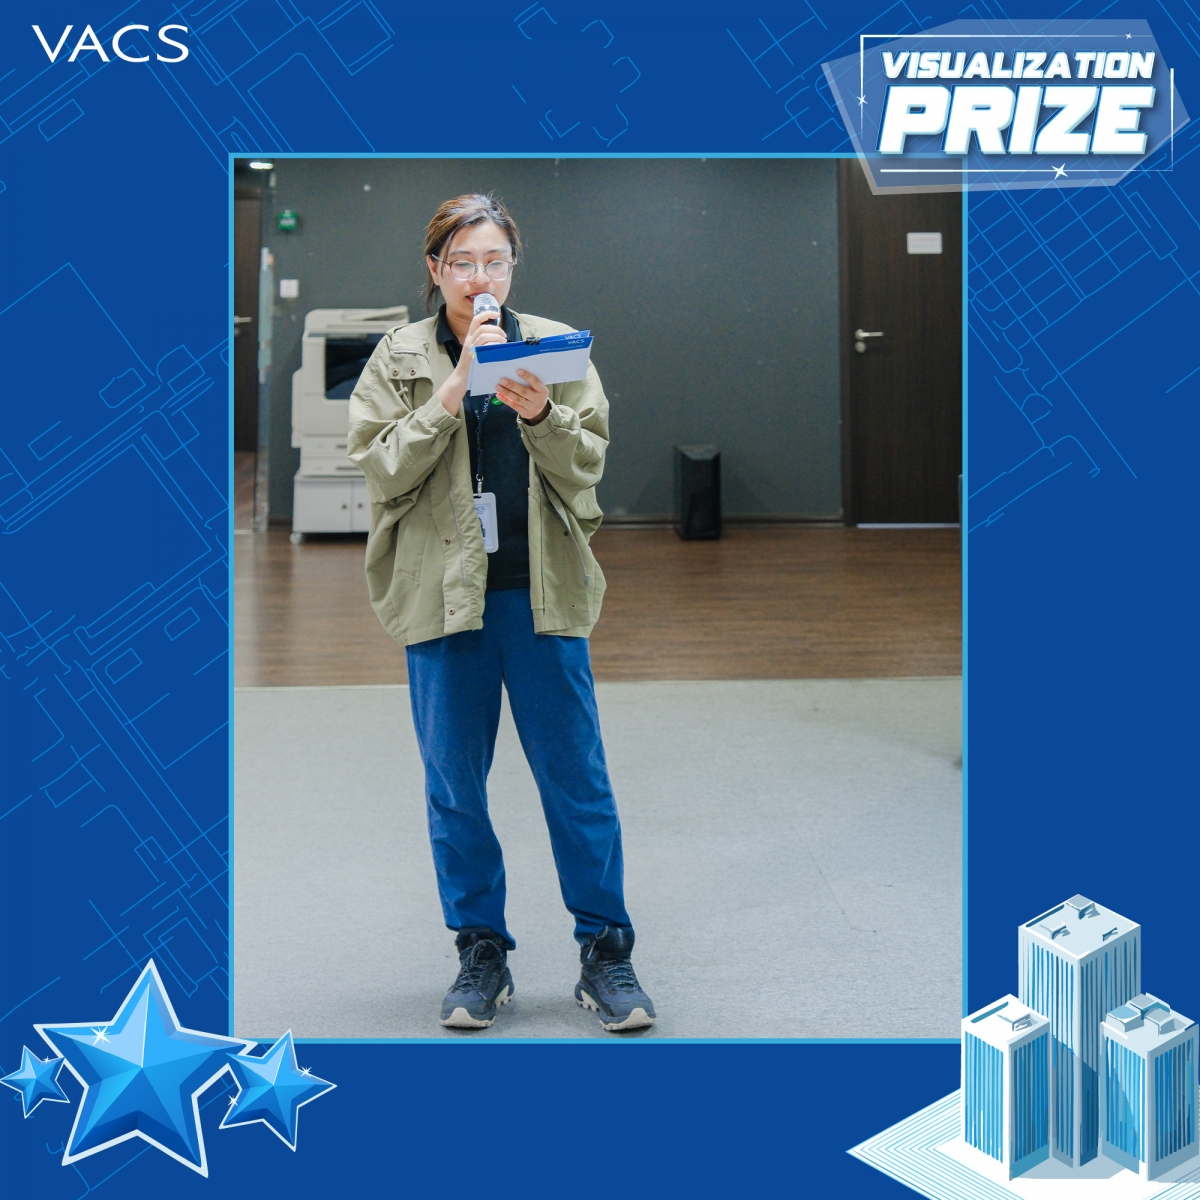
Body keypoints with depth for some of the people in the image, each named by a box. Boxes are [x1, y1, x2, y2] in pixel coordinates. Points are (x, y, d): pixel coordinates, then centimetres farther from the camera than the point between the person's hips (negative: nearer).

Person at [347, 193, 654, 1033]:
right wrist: (450, 395, -15)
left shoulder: (556, 346, 5)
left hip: (542, 588, 0)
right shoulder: (400, 359, 4)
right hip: (443, 591, 0)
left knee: (576, 775, 3)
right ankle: (482, 952, 19)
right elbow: (381, 471, -5)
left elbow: (588, 466, 1)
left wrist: (541, 415, -19)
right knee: (456, 783, 7)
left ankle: (605, 949, 13)